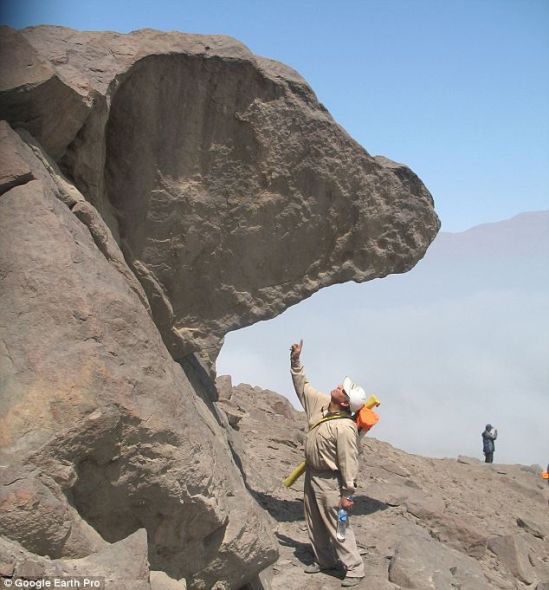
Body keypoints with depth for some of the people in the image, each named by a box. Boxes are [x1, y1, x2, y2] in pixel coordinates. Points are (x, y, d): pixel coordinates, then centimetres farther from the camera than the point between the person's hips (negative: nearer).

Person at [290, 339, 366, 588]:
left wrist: (348, 494, -22)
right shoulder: (320, 403, -5)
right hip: (312, 474, 9)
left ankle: (354, 568, 12)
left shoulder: (345, 428, -27)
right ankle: (324, 560, 35)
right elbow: (303, 387, 10)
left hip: (329, 481, -9)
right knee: (315, 523, 19)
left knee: (337, 525, 0)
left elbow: (349, 463, -25)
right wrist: (296, 362, 2)